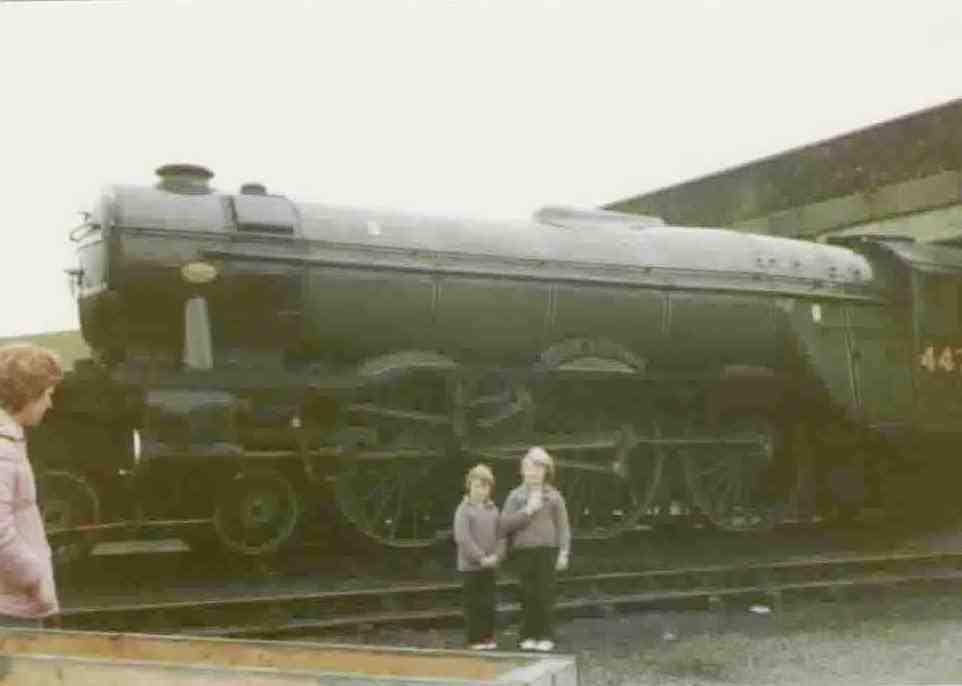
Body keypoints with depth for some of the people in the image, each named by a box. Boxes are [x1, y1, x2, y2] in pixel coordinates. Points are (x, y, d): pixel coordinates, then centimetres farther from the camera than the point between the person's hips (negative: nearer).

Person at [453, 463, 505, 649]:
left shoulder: (493, 509, 8)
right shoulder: (464, 509, -7)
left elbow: (500, 535, 7)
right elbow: (462, 537, -15)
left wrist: (496, 556, -9)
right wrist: (480, 557, -17)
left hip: (489, 565, 4)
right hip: (470, 565, -4)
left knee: (489, 602, 8)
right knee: (473, 603, 1)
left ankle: (488, 637, 17)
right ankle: (475, 639, 8)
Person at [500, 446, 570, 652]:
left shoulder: (554, 496, 5)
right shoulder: (515, 496, 6)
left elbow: (563, 527, 3)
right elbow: (505, 524, -2)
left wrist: (564, 553, -5)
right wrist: (527, 510, -11)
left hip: (547, 550, -1)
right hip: (524, 550, 1)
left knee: (545, 594, -3)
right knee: (528, 595, 1)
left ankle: (546, 637, 4)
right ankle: (528, 637, 8)